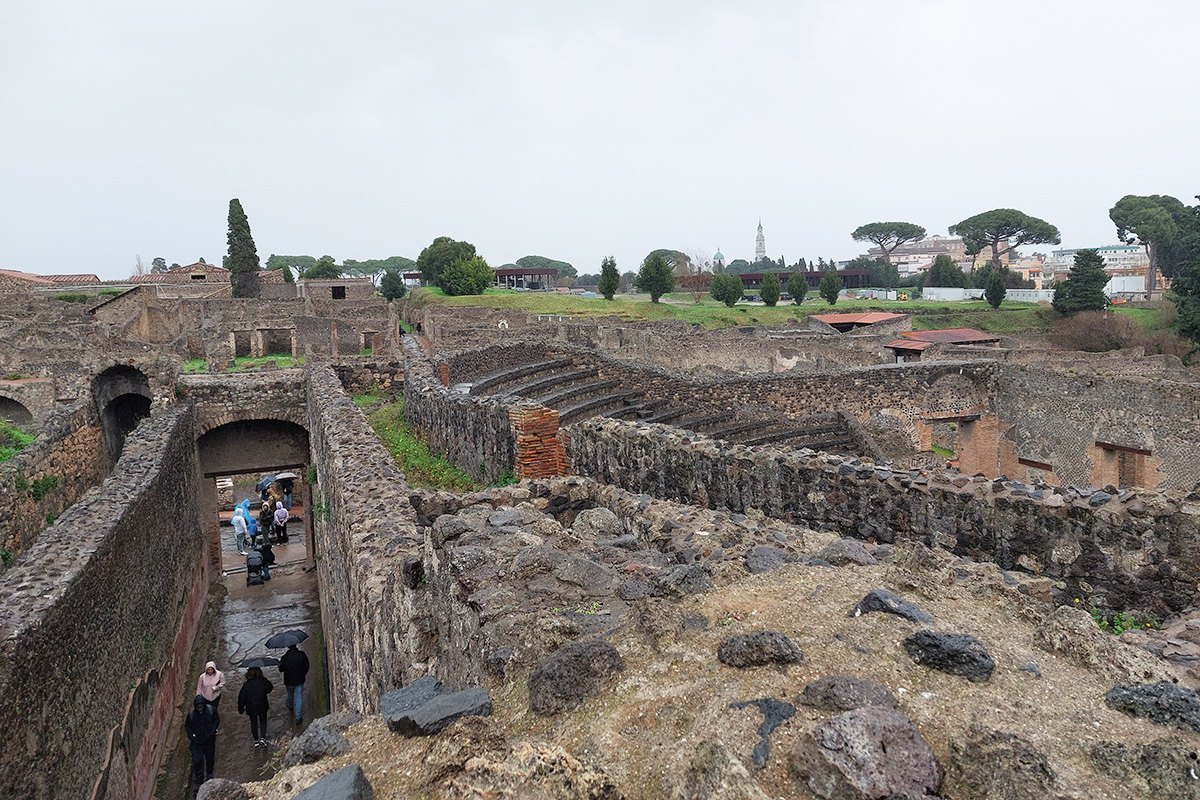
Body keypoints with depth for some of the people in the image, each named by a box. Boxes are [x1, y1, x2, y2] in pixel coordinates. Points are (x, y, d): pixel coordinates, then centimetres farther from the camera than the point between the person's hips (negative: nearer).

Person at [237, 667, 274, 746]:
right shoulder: (263, 681, -14)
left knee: (253, 723, 19)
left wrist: (241, 709, 3)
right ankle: (263, 738, 4)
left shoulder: (246, 685, -12)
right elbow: (269, 689, 1)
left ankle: (256, 740, 26)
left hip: (251, 708, 0)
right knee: (263, 721, 19)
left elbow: (241, 698, -8)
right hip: (262, 707, 0)